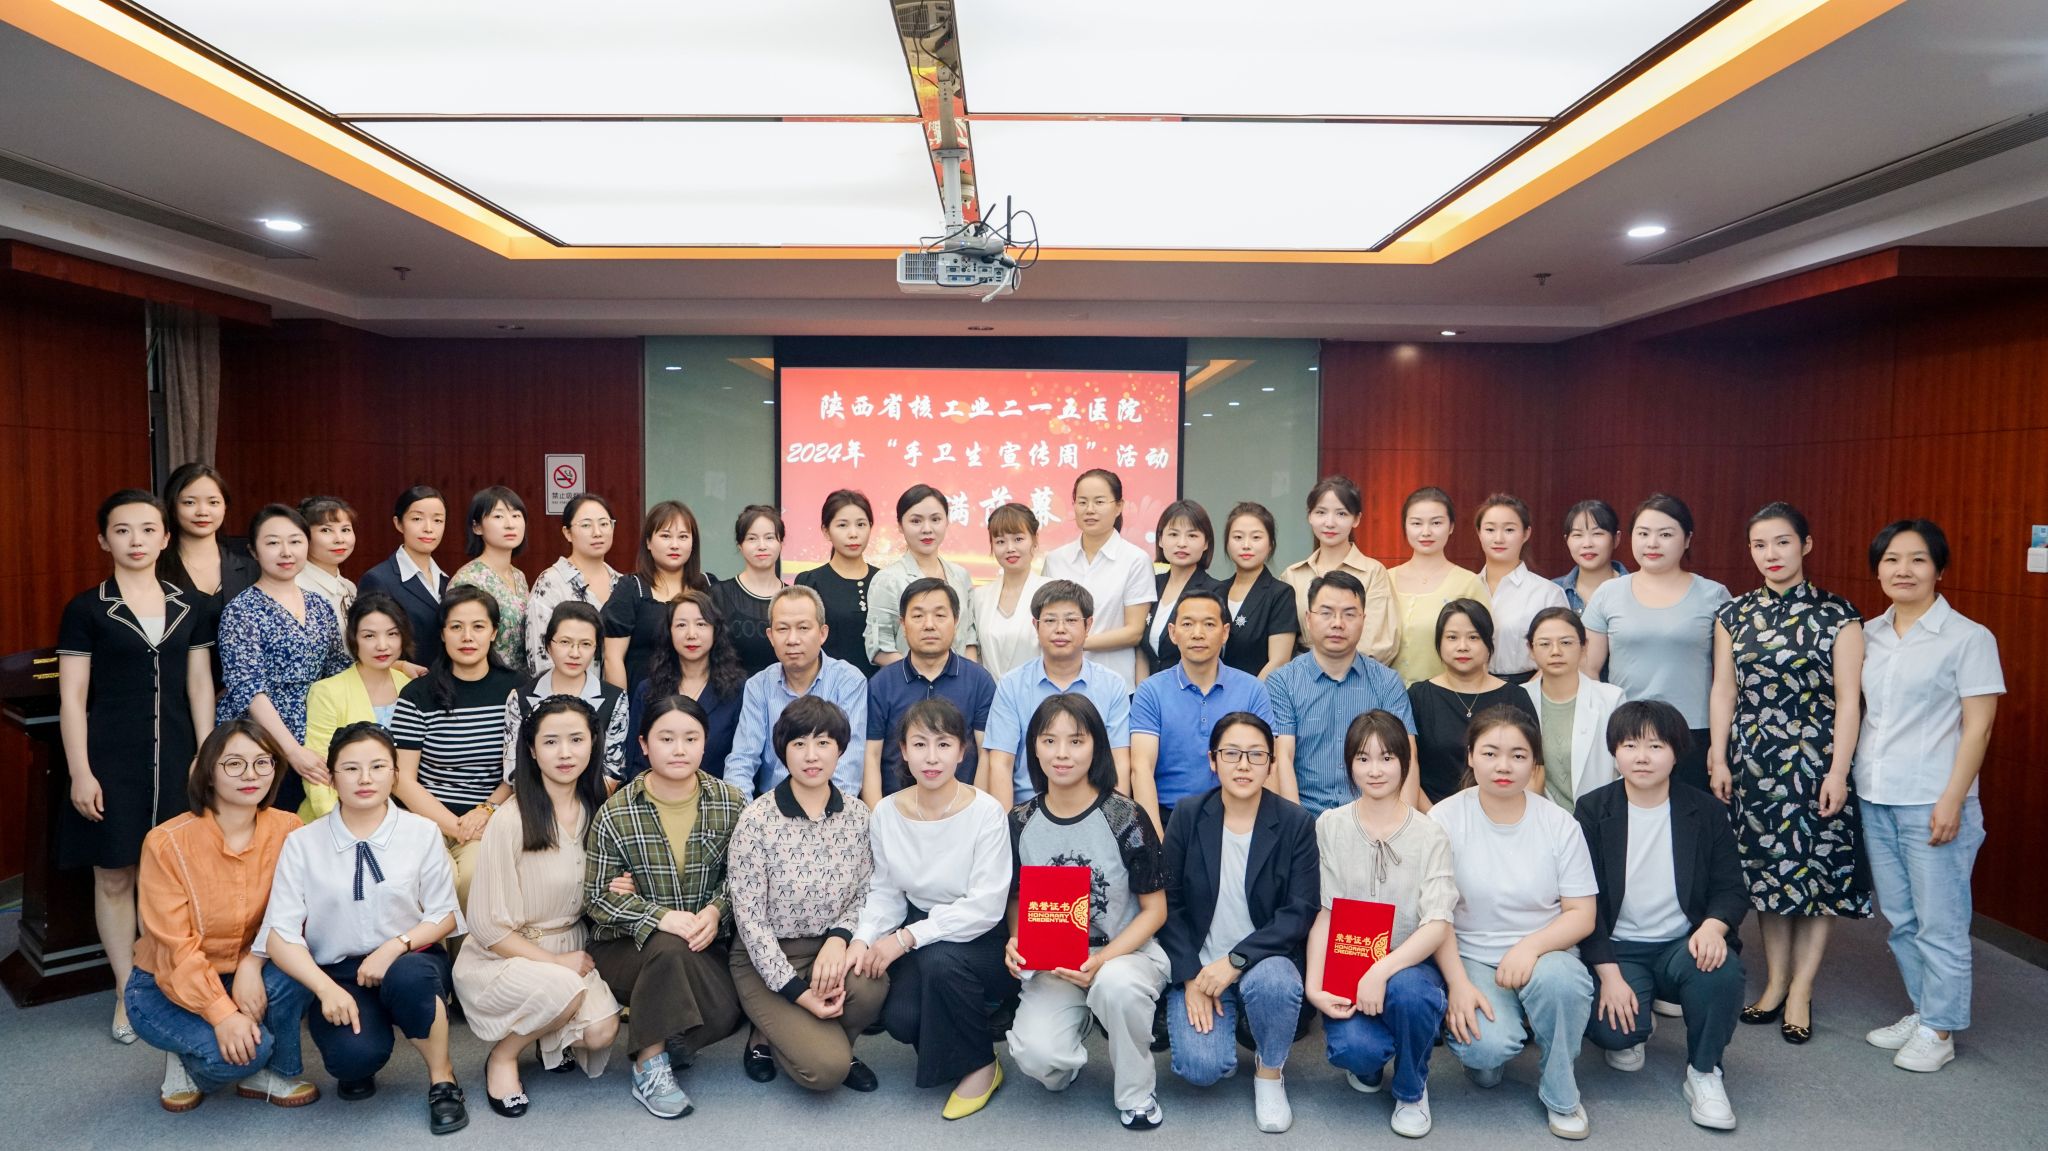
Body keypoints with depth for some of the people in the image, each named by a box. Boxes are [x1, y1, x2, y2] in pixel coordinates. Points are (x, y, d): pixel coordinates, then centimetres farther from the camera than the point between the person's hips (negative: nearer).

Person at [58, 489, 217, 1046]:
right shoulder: (85, 609, -1)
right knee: (114, 877, 5)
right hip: (112, 761, -2)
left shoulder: (189, 607, 7)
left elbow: (200, 686, 9)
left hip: (176, 758, 2)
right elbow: (72, 697, -3)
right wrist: (80, 773, -8)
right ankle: (128, 993, 18)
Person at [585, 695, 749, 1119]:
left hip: (704, 941, 2)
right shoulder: (616, 814, -8)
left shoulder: (730, 805, -2)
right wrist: (663, 918, -23)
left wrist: (715, 911, -19)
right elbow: (597, 896, -8)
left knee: (724, 1016, -24)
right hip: (625, 945, -2)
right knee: (669, 949, -36)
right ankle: (649, 1068, -16)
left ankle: (667, 1032, 12)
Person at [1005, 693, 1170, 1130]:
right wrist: (1015, 940, -12)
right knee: (1035, 1054, -25)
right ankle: (1080, 1022, 15)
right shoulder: (1020, 823, -2)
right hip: (1049, 964, 2)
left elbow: (1154, 909, -6)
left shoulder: (1126, 818, -11)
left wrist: (1102, 961, -21)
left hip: (1126, 952, -2)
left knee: (1115, 983, -38)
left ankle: (1137, 1091, -7)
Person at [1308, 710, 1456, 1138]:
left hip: (1409, 964, 0)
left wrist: (1381, 971, -27)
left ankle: (1412, 1090, -3)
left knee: (1407, 989, -36)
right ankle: (1368, 1061, 12)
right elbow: (1323, 914, -2)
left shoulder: (1429, 836, -1)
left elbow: (1438, 925, -12)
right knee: (1352, 1048, -30)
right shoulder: (1330, 826, 2)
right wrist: (1315, 986, -16)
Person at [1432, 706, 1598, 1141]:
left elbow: (1581, 915, -2)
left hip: (1545, 954, 2)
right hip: (1472, 957, -1)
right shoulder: (1445, 820, -6)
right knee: (1488, 1047, -30)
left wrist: (1530, 946, -21)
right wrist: (1458, 983, -17)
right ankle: (1480, 1050, 12)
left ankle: (1561, 1096, -6)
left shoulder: (1559, 824, -1)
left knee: (1558, 977, -34)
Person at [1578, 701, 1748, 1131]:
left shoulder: (1706, 813, 1)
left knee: (1722, 970, -33)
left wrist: (1713, 926, -23)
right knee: (1612, 1028, -27)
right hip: (1616, 949, -1)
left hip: (1683, 946, 1)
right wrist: (1608, 974, -16)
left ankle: (1703, 1072, -7)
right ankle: (1632, 1032, 14)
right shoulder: (1593, 811, -4)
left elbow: (1730, 888, 1)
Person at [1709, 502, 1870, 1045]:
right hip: (1754, 761, 3)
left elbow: (1848, 699, -6)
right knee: (1764, 869, 9)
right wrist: (1717, 758, 3)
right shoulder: (1734, 614, 6)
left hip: (1814, 761, -3)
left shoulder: (1837, 615, -4)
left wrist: (1837, 772, -10)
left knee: (1815, 869, 2)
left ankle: (1800, 991, 15)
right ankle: (1774, 982, 22)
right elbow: (1723, 690, 7)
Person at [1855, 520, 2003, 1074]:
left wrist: (1952, 800, -14)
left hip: (1931, 802, -5)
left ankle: (1939, 1030, 15)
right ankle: (1922, 1011, 28)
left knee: (1939, 923, 2)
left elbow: (1977, 726, -9)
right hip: (1874, 799, 5)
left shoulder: (1967, 637, -6)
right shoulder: (1869, 634, 8)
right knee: (1900, 918, 14)